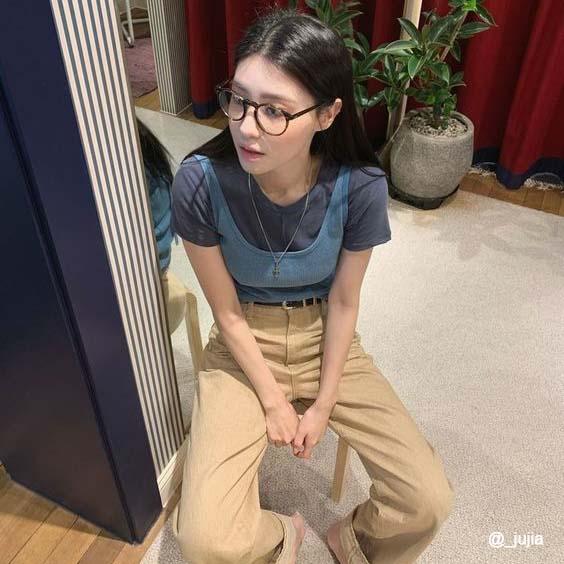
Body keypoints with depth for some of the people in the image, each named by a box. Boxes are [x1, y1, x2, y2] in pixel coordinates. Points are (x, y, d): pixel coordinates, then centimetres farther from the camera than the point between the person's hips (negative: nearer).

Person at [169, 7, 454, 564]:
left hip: (325, 341, 2)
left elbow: (343, 302, -8)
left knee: (428, 502, -9)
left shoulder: (360, 187, -21)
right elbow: (227, 312, -13)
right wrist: (273, 401, -8)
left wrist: (324, 404, -3)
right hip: (244, 347, -1)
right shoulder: (200, 183, -25)